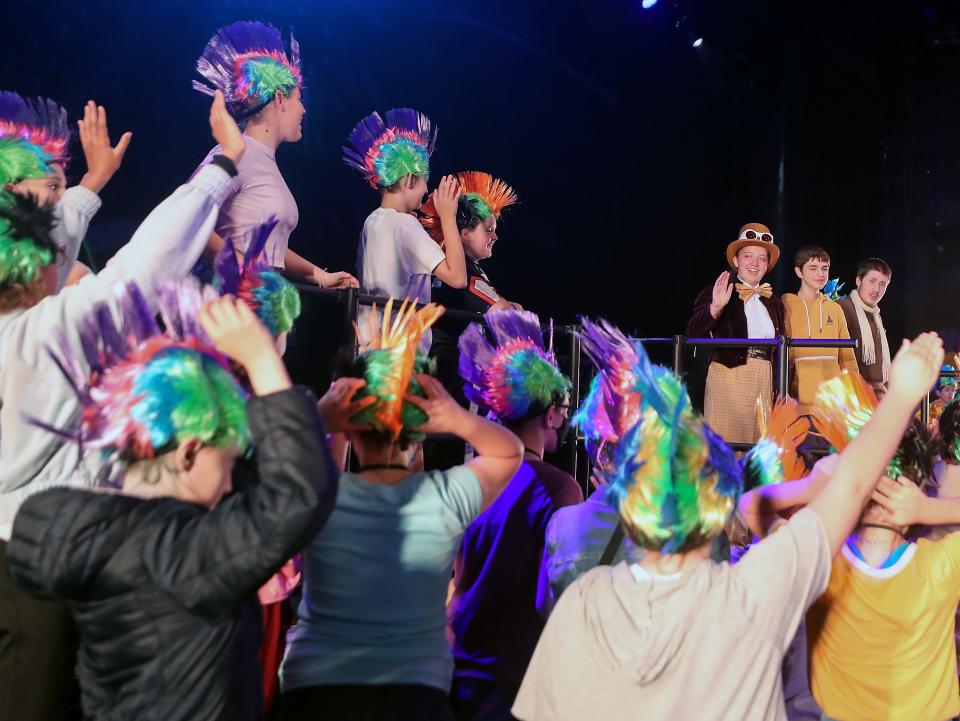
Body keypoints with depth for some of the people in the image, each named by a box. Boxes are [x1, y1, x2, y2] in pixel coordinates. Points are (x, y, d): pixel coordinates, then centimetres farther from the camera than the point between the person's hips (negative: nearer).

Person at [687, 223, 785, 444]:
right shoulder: (714, 295, 2)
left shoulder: (774, 303, 17)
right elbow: (693, 333, -12)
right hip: (728, 379, -4)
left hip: (766, 383, 4)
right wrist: (715, 307, -27)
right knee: (726, 445, -7)